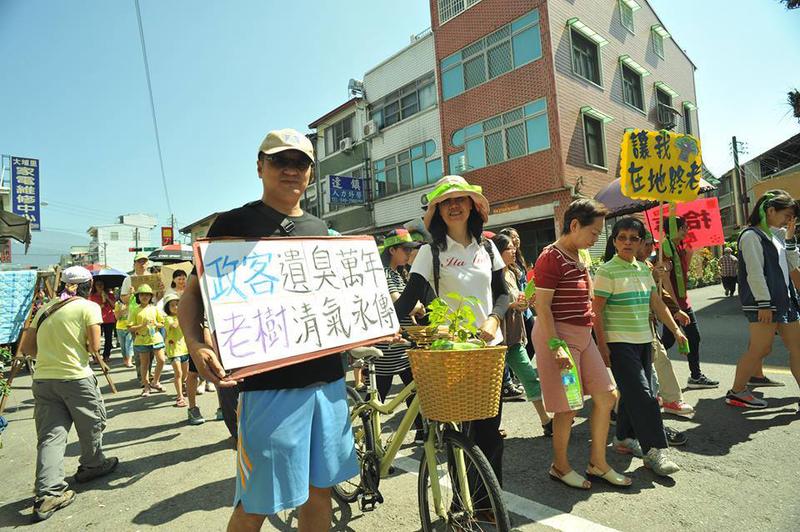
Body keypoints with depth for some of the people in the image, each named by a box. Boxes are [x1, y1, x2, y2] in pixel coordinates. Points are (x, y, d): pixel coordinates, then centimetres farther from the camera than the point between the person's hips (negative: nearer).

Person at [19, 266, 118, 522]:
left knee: (50, 435, 6)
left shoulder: (45, 309, 12)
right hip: (76, 377, -5)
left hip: (42, 378, 5)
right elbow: (94, 347, -9)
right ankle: (93, 466, 35)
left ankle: (48, 493, 0)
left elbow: (27, 348, 15)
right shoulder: (89, 307, -5)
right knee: (92, 424, 17)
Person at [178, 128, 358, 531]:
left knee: (319, 490, 17)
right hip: (269, 382, -5)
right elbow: (192, 294, -2)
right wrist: (195, 345, -21)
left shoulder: (319, 229, 13)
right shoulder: (234, 223, -2)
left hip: (327, 377, 5)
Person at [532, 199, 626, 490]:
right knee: (568, 408, 2)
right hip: (558, 336, -9)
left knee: (605, 397, 12)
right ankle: (560, 467, 24)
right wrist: (556, 346, -25)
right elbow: (542, 307, -20)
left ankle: (598, 464, 29)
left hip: (583, 335, 9)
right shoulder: (551, 258, -16)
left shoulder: (578, 258, 13)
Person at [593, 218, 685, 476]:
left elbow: (657, 303, 17)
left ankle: (624, 437, 29)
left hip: (643, 340, 7)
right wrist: (602, 345, -15)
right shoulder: (607, 271, -11)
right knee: (642, 395, -8)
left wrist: (676, 329, 15)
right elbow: (596, 310, -13)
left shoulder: (643, 269, 10)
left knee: (634, 393, 13)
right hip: (619, 342, -7)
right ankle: (654, 451, 1)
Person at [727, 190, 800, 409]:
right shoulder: (752, 236, -11)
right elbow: (755, 273, -17)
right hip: (763, 303, -9)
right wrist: (764, 304, -20)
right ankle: (736, 392, 7)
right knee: (761, 348, -4)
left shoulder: (776, 235, 17)